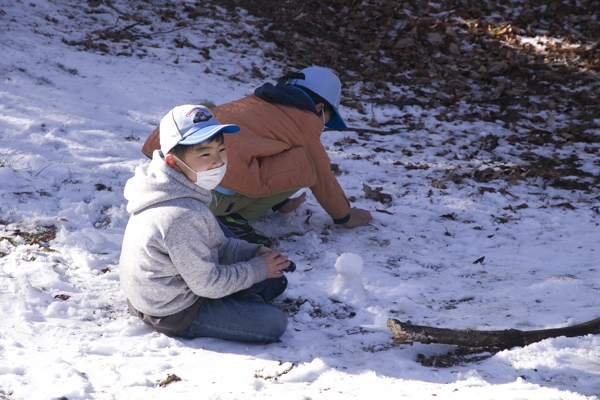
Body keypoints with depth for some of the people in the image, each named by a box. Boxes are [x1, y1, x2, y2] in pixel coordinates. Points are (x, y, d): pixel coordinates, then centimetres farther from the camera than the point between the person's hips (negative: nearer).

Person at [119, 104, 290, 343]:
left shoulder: (177, 189, -4)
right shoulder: (181, 216, -34)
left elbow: (213, 245, 10)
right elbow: (208, 284, -25)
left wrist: (253, 252, -4)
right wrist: (259, 268, -14)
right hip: (175, 314, -9)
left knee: (276, 282, 17)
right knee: (274, 322, -8)